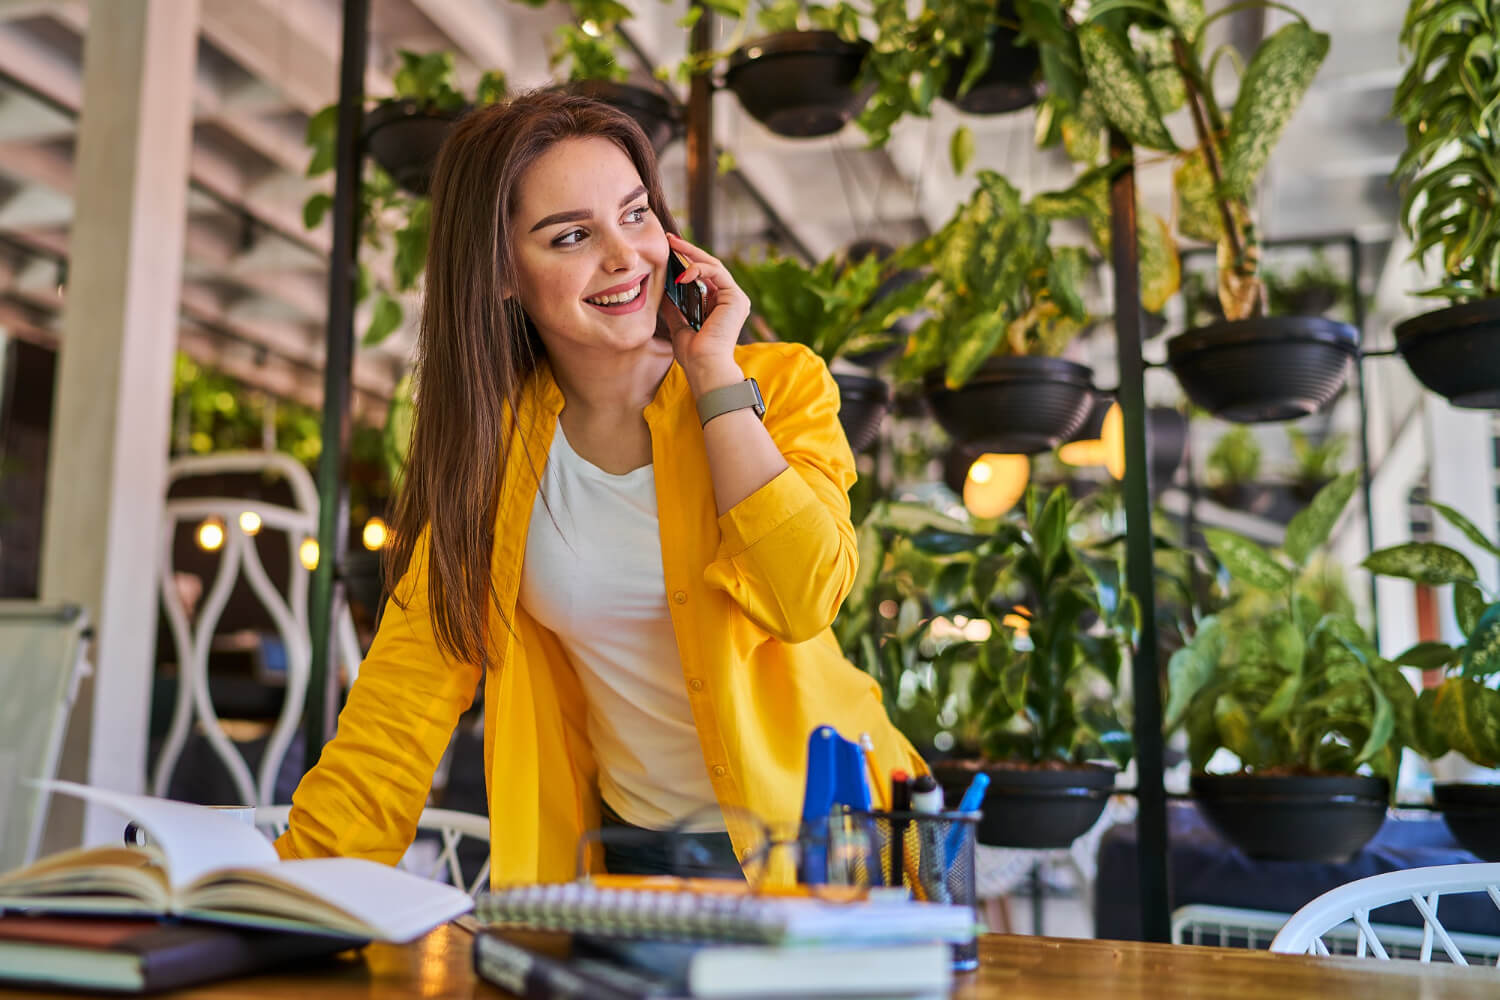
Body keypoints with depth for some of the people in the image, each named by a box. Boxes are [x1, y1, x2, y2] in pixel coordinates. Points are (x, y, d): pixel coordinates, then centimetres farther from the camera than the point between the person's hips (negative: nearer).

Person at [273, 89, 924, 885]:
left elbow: (804, 598, -23)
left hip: (823, 833, -2)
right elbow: (411, 690, -3)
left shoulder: (780, 383, -7)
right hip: (632, 853, 3)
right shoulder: (487, 440, -1)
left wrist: (715, 373, -17)